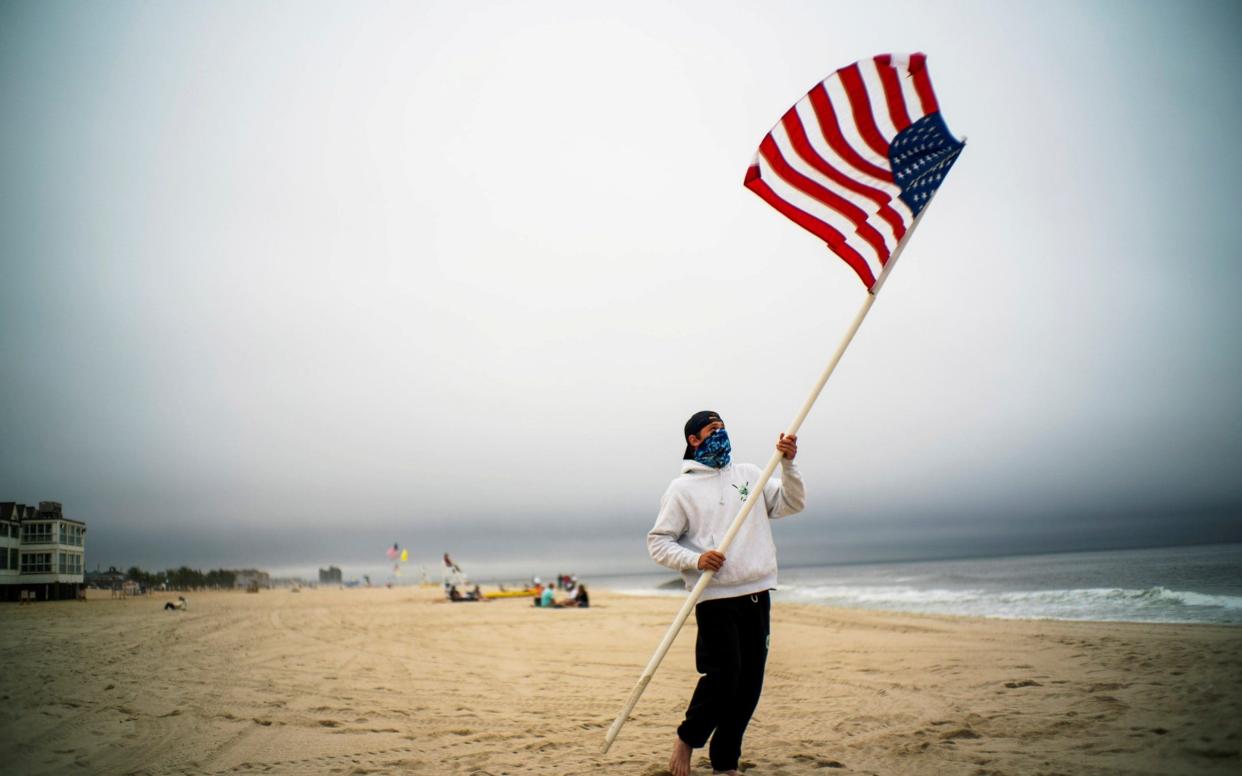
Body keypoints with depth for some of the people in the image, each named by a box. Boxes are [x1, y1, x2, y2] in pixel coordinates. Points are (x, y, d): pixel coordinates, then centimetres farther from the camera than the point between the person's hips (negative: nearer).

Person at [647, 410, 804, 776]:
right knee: (723, 675, -11)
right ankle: (686, 739, 14)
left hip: (757, 595, 5)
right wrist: (695, 559, -17)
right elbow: (658, 542, -2)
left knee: (750, 682, 6)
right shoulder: (682, 488, 1)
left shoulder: (749, 474, 14)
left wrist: (787, 464, -3)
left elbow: (792, 503, 11)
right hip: (715, 598, -5)